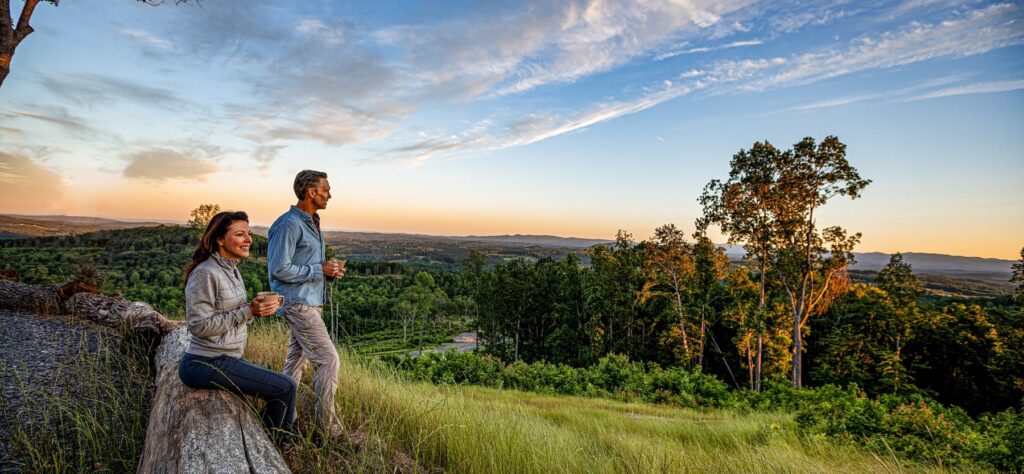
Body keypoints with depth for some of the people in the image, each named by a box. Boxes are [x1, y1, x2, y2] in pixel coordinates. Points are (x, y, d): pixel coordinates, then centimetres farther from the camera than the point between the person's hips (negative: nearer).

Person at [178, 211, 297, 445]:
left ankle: (281, 443, 28)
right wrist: (248, 311, -22)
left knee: (282, 385, 14)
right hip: (205, 365, -9)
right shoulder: (205, 273, -18)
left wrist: (256, 309, -4)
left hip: (226, 360, 9)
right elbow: (200, 325, -20)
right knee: (285, 388, -11)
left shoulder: (232, 270, 10)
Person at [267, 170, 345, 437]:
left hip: (311, 302, 10)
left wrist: (331, 270, 3)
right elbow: (279, 269, -20)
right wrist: (320, 270, -18)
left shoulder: (312, 223, 13)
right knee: (328, 359, -9)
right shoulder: (289, 224, -17)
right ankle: (327, 422, 0)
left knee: (297, 359, 17)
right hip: (298, 303, -10)